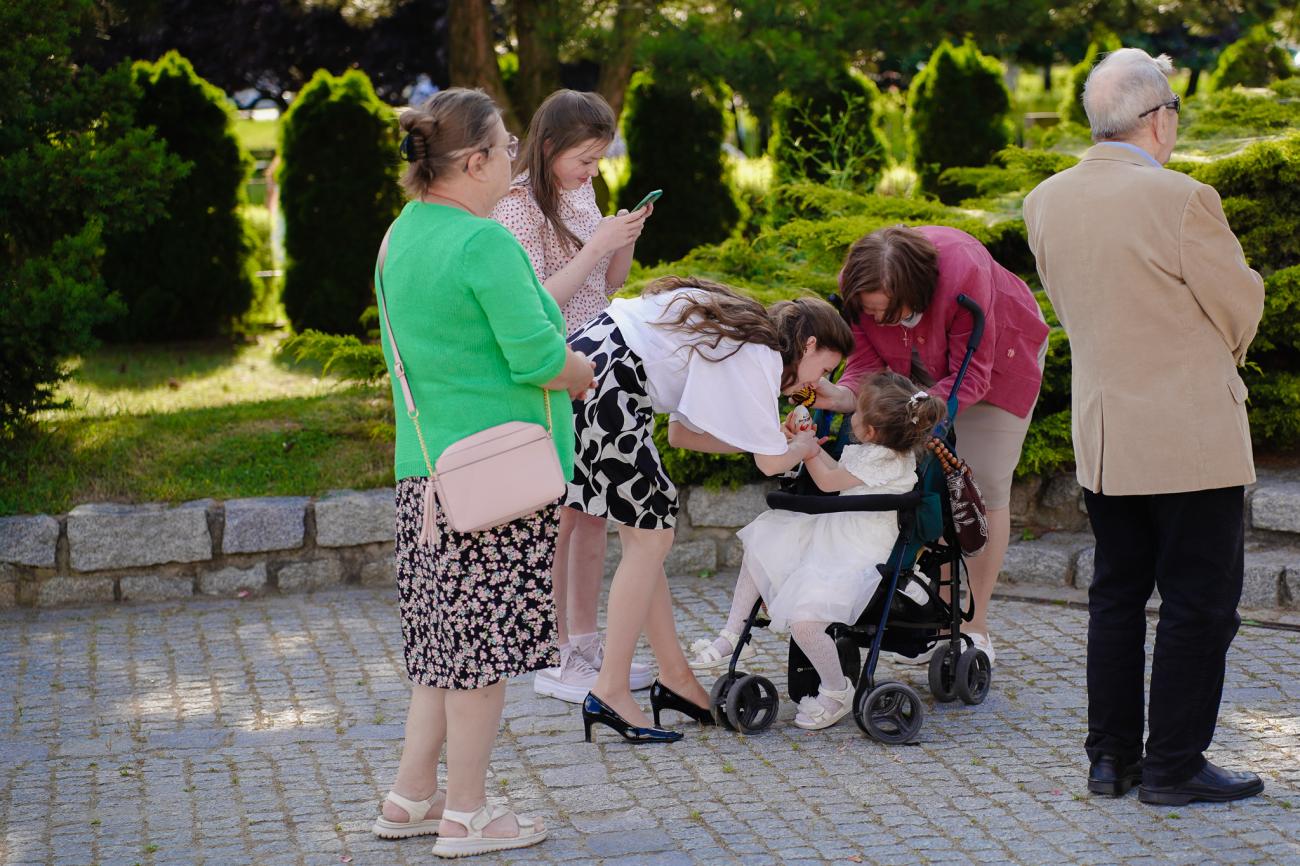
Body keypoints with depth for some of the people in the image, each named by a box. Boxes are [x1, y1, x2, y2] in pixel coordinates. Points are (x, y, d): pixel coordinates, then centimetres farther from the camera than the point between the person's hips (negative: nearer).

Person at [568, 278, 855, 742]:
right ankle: (609, 693, -2)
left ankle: (674, 677, 18)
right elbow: (771, 462, -4)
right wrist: (802, 446, 19)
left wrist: (777, 438, 23)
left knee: (648, 533, 12)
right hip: (603, 385, -10)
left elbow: (681, 433, 24)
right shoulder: (761, 355, -5)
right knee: (651, 537, -3)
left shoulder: (734, 334, 23)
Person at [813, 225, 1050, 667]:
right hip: (925, 372, 4)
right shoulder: (862, 289, -29)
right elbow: (866, 363, -25)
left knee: (984, 485, -7)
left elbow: (970, 378, -38)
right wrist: (841, 396, -48)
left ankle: (976, 628, 0)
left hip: (996, 361, -4)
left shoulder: (963, 272, -43)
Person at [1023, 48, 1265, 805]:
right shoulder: (1181, 200, -18)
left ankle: (1112, 757, 20)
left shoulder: (1046, 202, 2)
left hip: (1101, 439, 7)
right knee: (1199, 603, 3)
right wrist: (1223, 349, 13)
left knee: (1117, 595, 15)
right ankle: (1175, 766, 7)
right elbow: (1241, 311, -8)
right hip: (1191, 436, -7)